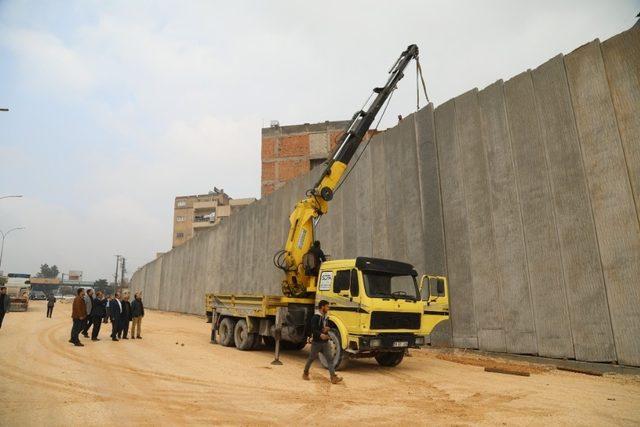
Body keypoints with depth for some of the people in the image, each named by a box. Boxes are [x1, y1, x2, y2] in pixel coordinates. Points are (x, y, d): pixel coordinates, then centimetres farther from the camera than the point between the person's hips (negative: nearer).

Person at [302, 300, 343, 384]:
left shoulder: (325, 317, 11)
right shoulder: (315, 317, -14)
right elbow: (313, 329, -23)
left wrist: (327, 328, 0)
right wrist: (320, 335, -39)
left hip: (325, 342, 7)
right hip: (316, 342, -6)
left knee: (329, 358, -4)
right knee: (311, 358, 9)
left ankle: (333, 377, -8)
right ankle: (305, 373, 30)